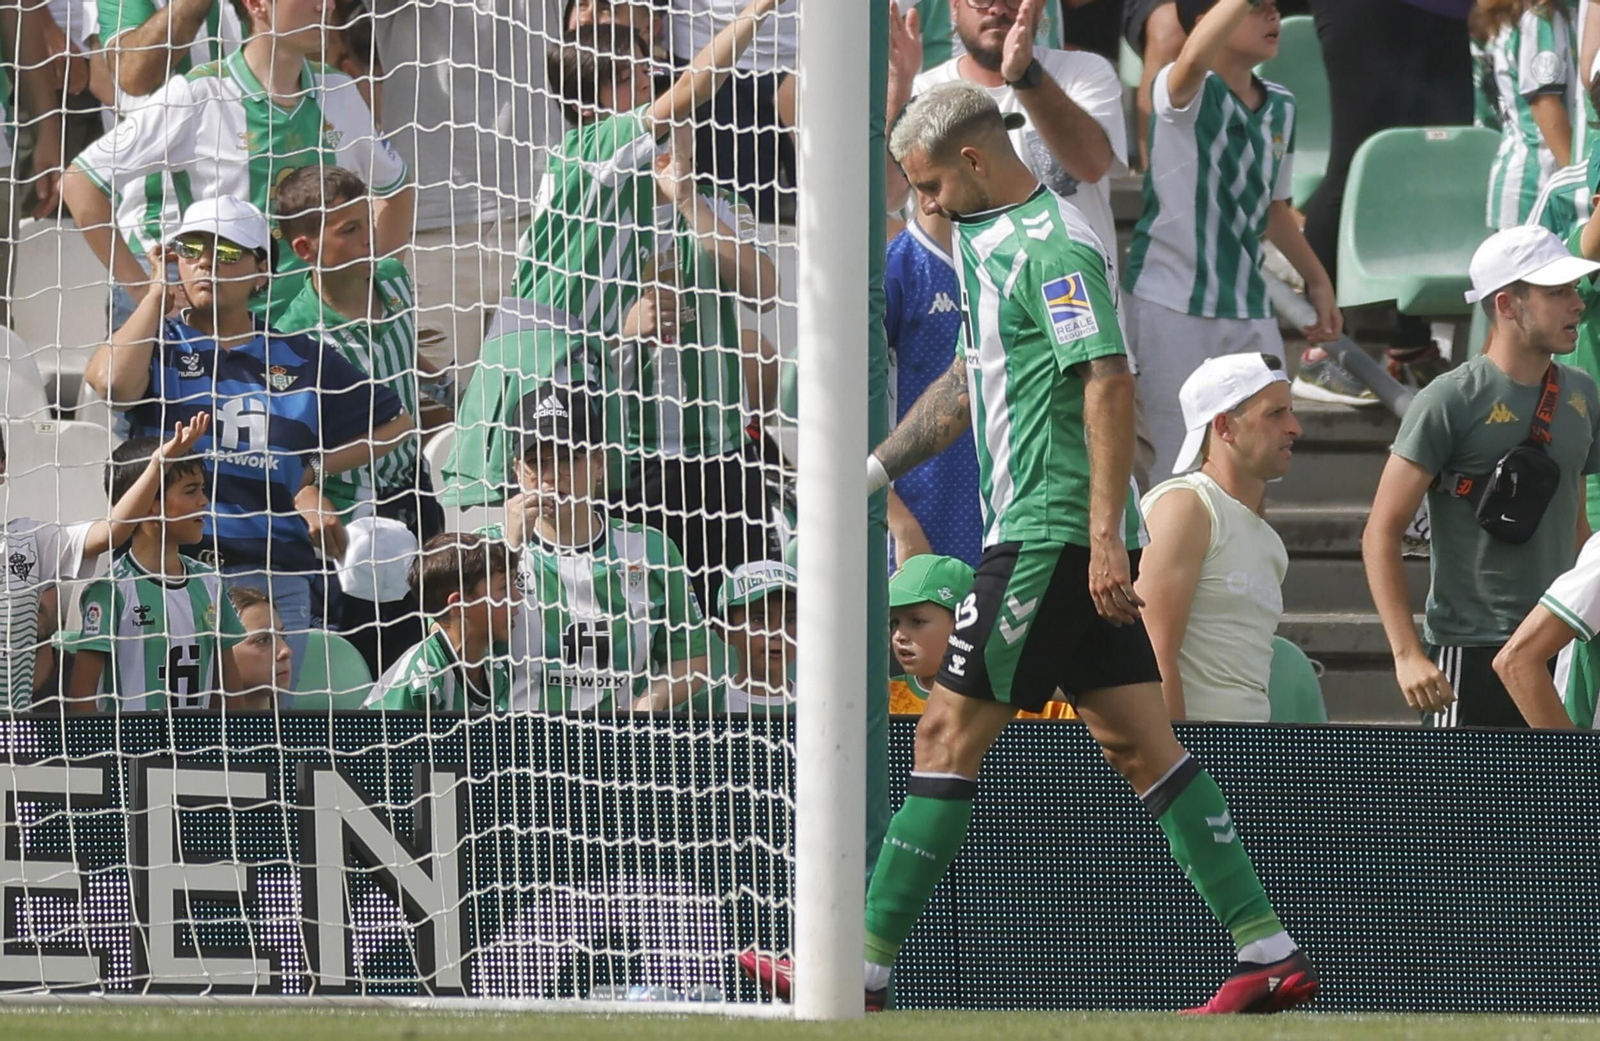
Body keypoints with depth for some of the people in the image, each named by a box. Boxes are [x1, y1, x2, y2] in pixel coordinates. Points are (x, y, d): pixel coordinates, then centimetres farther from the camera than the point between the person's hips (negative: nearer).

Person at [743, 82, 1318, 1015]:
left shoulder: (1055, 248, -14)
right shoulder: (993, 240, 18)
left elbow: (1110, 385, -21)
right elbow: (977, 377, 30)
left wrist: (1104, 538, -25)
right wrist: (876, 468, 30)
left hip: (1054, 537, -10)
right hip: (1049, 533, 10)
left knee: (951, 732, -7)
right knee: (1139, 742, 6)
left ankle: (861, 969, -5)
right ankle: (1270, 954, 2)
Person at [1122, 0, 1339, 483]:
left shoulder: (1281, 108, 9)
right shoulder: (1188, 95, -13)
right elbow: (1195, 59, -40)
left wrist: (1317, 280, 22)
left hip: (1249, 310, 7)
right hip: (1173, 303, -7)